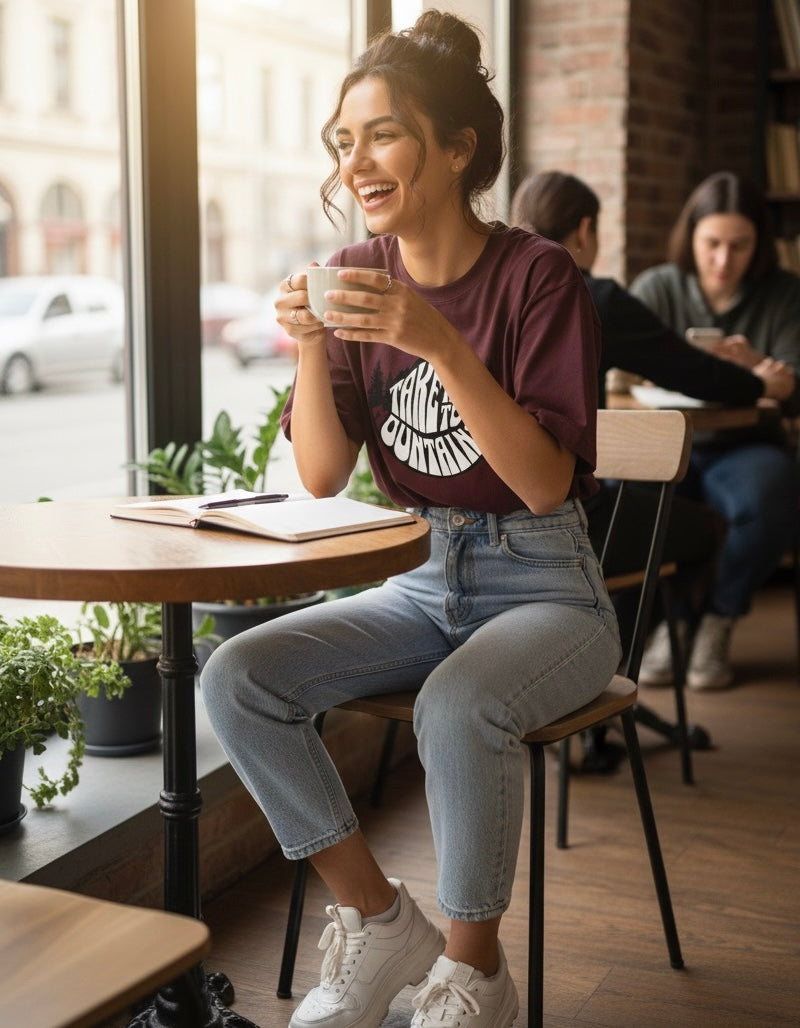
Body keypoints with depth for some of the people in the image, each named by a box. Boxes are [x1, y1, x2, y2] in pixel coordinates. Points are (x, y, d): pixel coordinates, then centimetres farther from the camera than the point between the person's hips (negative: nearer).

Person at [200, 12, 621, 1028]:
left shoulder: (537, 276, -12)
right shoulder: (357, 277, 1)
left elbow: (544, 482, -19)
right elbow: (322, 476, -1)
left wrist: (440, 343, -29)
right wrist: (311, 346, -17)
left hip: (544, 589, -5)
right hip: (421, 583, 5)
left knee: (457, 708, -35)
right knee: (236, 677, -17)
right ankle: (377, 917, 1)